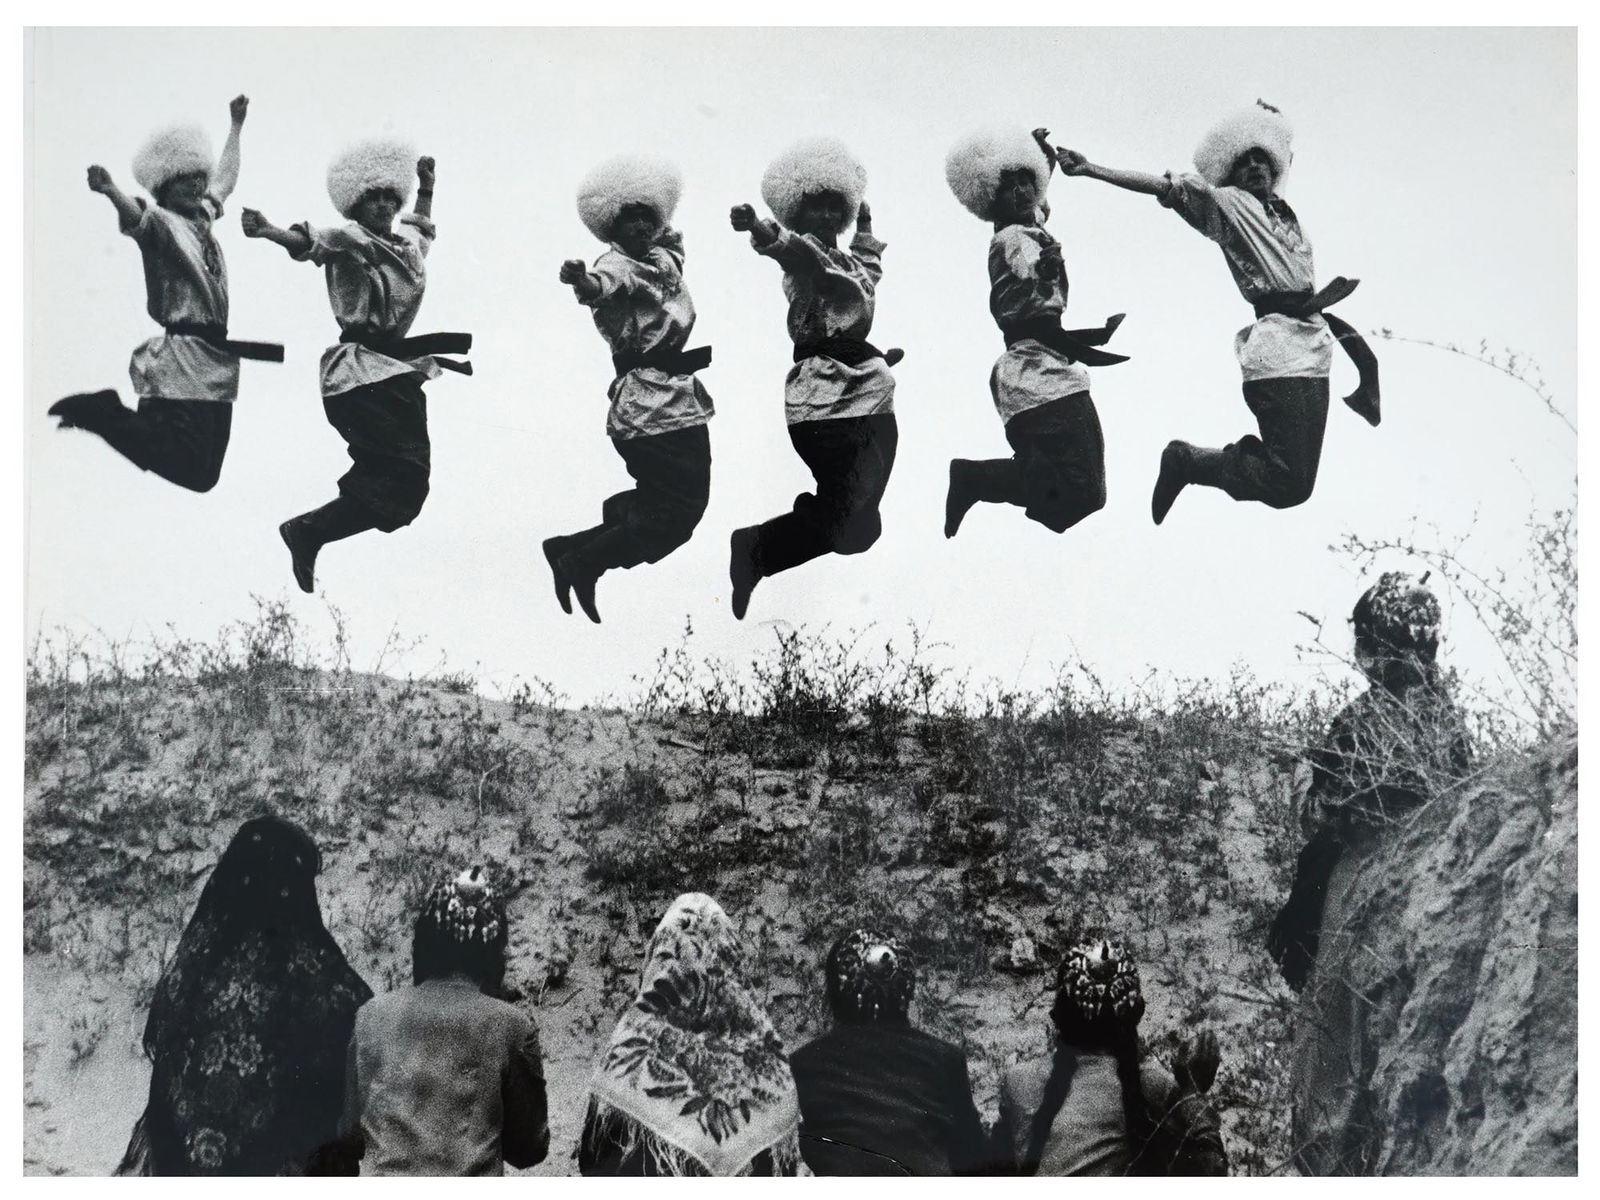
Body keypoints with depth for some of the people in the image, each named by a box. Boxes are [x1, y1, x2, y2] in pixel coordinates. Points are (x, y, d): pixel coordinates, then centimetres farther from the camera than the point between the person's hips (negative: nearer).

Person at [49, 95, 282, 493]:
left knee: (206, 474, 10)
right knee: (190, 471, -17)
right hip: (183, 359, -8)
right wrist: (110, 190, -50)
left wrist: (236, 125, 43)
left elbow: (226, 178, 36)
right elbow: (136, 214, -29)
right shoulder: (161, 221, -6)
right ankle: (100, 412, 0)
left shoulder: (203, 215, 17)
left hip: (215, 364, 9)